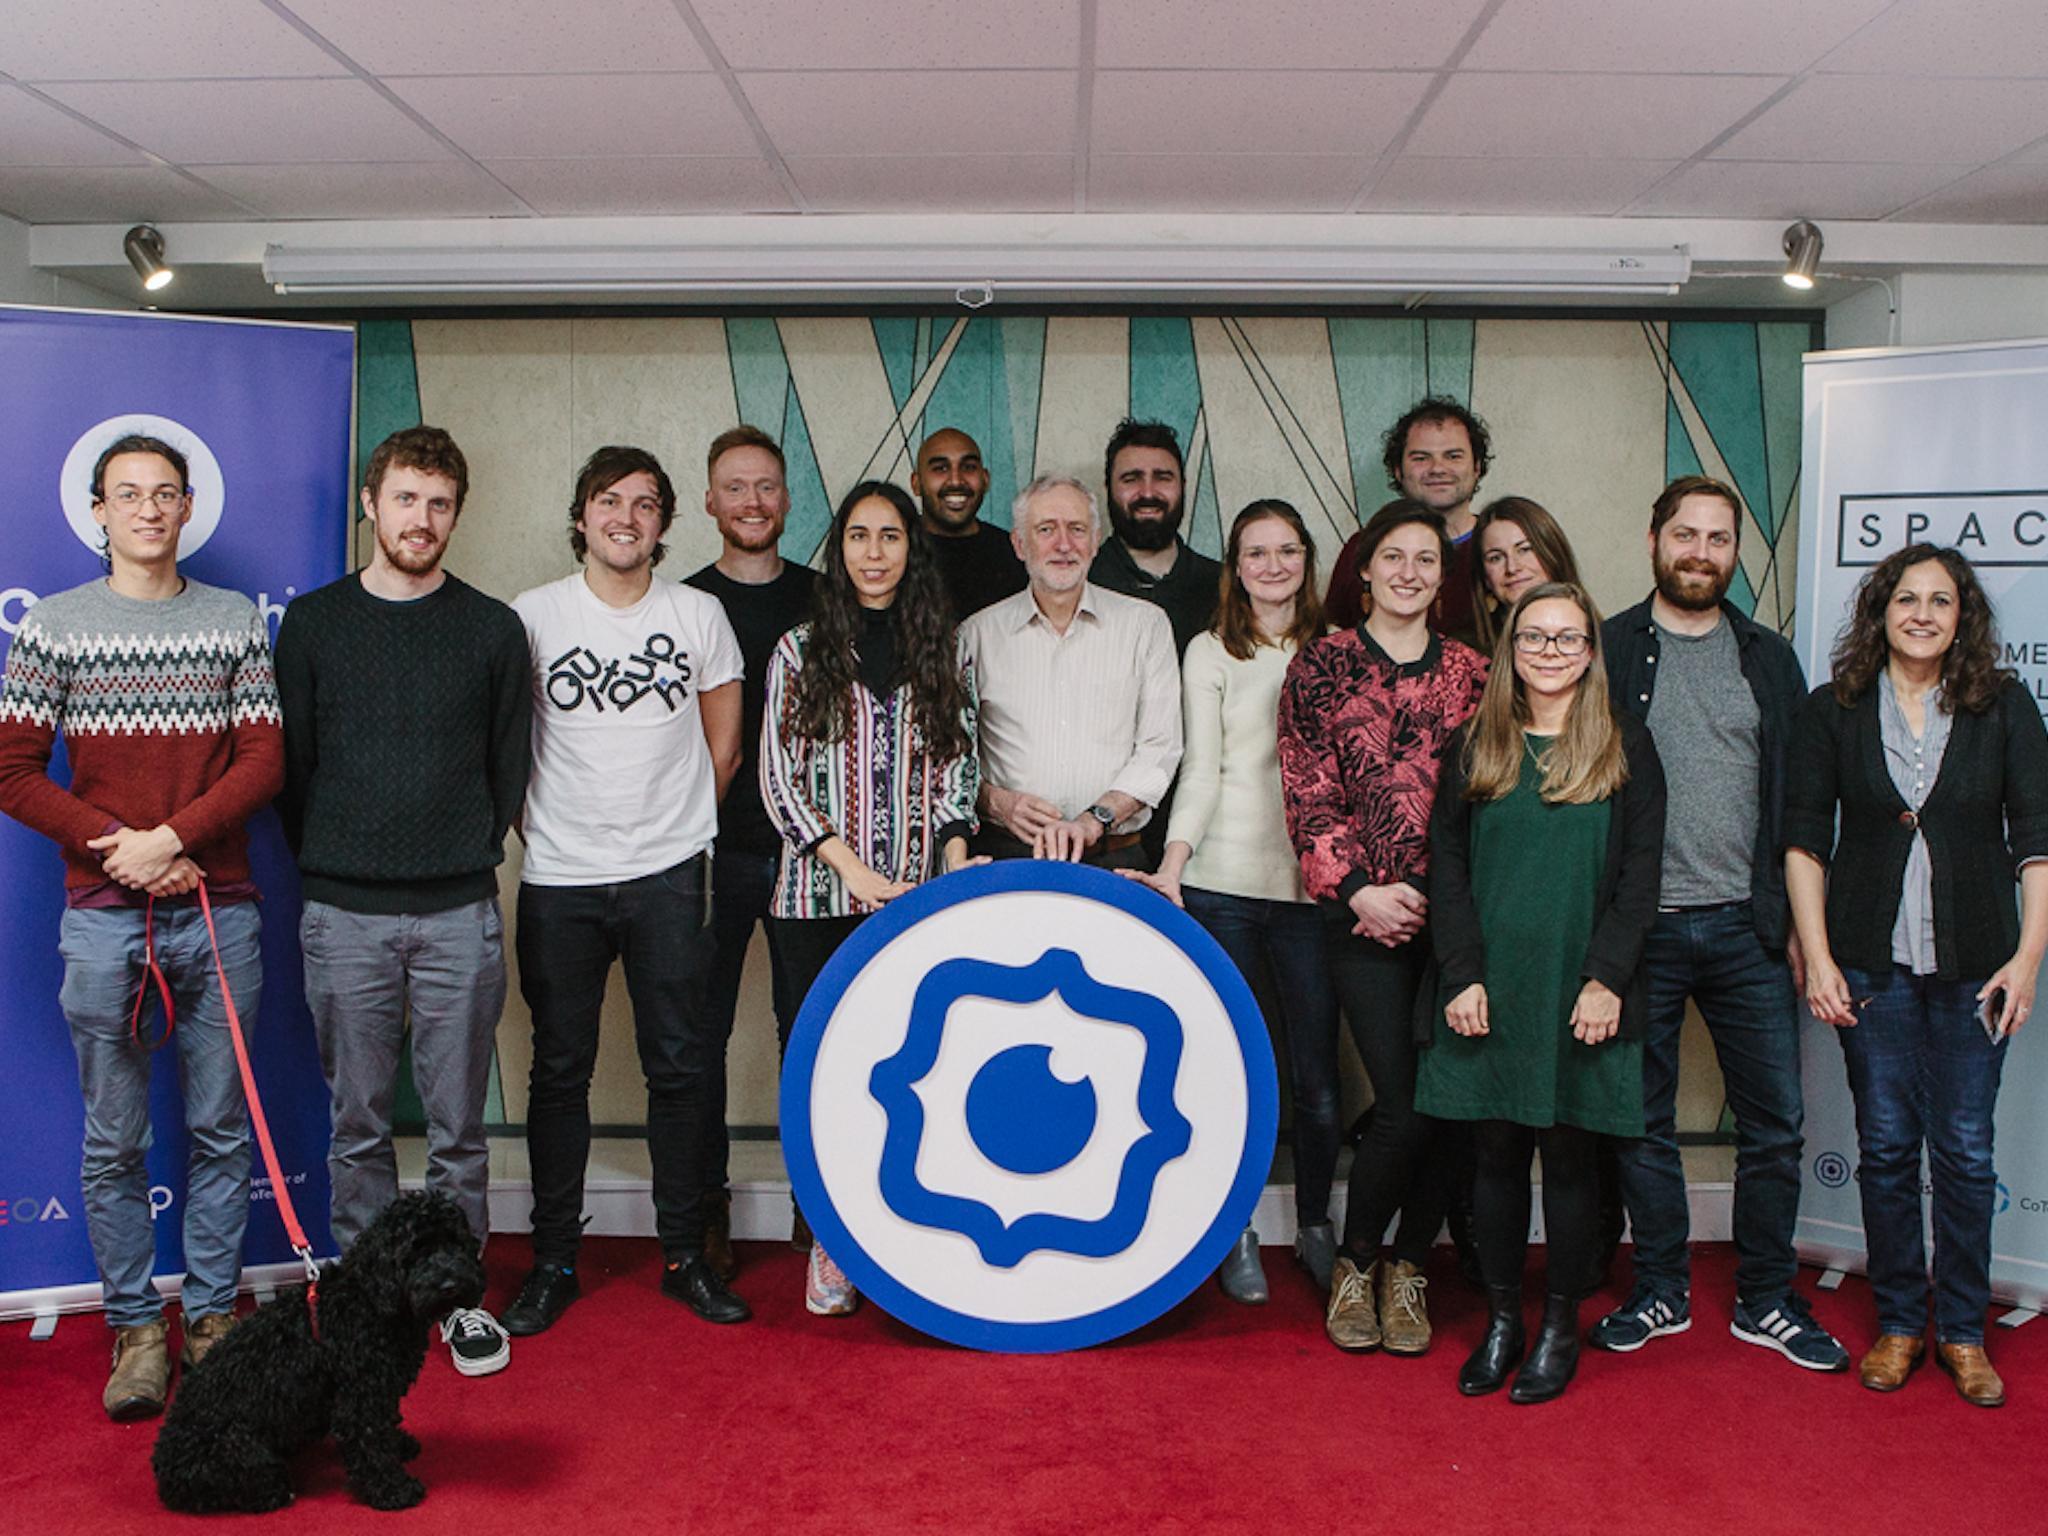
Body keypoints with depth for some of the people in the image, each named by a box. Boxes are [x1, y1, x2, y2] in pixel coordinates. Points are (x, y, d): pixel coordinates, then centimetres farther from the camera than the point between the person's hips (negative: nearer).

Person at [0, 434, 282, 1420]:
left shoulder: (235, 622, 6)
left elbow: (265, 761, 0)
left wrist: (172, 837, -13)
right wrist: (119, 848, -10)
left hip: (218, 912, 1)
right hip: (102, 918, 0)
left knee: (221, 1131, 7)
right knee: (113, 1142, 5)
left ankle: (214, 1314, 20)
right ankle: (135, 1328, 18)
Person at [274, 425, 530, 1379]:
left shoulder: (492, 629, 6)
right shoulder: (312, 623, 6)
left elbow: (510, 764, 9)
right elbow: (290, 763, 8)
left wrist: (469, 858, 6)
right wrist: (328, 871, 6)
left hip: (460, 915, 0)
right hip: (344, 916, 0)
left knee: (458, 1123, 6)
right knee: (359, 1124, 8)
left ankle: (459, 1293, 20)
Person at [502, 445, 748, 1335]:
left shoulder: (698, 615, 5)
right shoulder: (533, 616, 2)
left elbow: (723, 743, 12)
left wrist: (671, 821, 10)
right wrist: (538, 828, 5)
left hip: (669, 876, 1)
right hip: (560, 879, 0)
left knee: (679, 1065, 5)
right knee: (560, 1070, 6)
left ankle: (685, 1256, 17)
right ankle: (553, 1261, 18)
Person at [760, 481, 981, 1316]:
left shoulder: (942, 653, 10)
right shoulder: (801, 650, 5)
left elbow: (958, 769, 10)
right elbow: (778, 778, -1)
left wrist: (956, 860, -6)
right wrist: (852, 868, -11)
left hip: (919, 898, 1)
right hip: (820, 900, -1)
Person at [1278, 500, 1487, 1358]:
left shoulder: (1469, 672, 11)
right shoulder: (1321, 665, 5)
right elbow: (1308, 795, 1)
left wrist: (1435, 894, -3)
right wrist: (1359, 888, -8)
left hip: (1451, 910, 3)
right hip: (1362, 915, -2)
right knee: (1404, 1104, -8)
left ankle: (1407, 1268, 21)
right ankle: (1354, 1267, 16)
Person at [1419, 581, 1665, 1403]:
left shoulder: (1627, 749, 3)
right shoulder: (1472, 748, 7)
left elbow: (1640, 876, -1)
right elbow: (1447, 867, 3)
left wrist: (1607, 979, -10)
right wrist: (1461, 976, -6)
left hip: (1580, 993, -1)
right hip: (1489, 991, 2)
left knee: (1567, 1152, 5)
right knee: (1497, 1152, 7)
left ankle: (1560, 1326, 19)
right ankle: (1501, 1320, 21)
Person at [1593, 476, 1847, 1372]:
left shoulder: (1768, 659, 12)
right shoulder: (1606, 652, 3)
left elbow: (1797, 797, 13)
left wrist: (1799, 920, 7)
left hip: (1746, 927, 2)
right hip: (1639, 927, -2)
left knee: (1775, 1121, 5)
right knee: (1643, 1121, 7)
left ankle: (1767, 1301, 20)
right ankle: (1661, 1292, 22)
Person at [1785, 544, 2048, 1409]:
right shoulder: (1835, 710, 2)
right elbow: (1804, 839, 1)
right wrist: (1817, 956, -5)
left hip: (1974, 963, 0)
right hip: (1872, 963, 0)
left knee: (1965, 1151, 5)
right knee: (1886, 1146, 7)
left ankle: (1962, 1330, 19)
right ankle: (1898, 1324, 20)